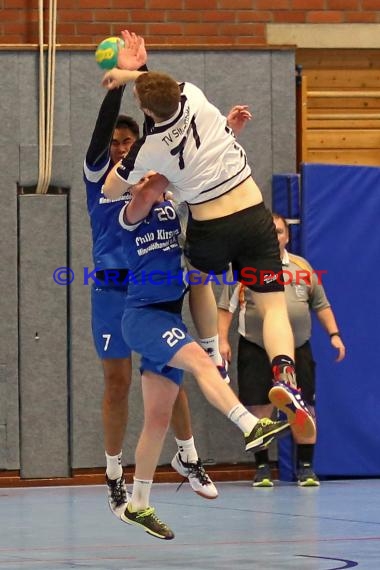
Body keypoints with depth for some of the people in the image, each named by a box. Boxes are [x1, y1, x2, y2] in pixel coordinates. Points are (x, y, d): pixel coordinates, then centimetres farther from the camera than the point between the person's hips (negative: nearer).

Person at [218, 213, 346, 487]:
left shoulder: (302, 267, 10)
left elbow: (321, 305, 15)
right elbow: (226, 307, 1)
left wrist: (334, 334, 7)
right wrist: (222, 340, -7)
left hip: (298, 348, 2)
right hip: (256, 349, -2)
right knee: (259, 408, -2)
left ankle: (306, 467, 9)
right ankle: (262, 467, 9)